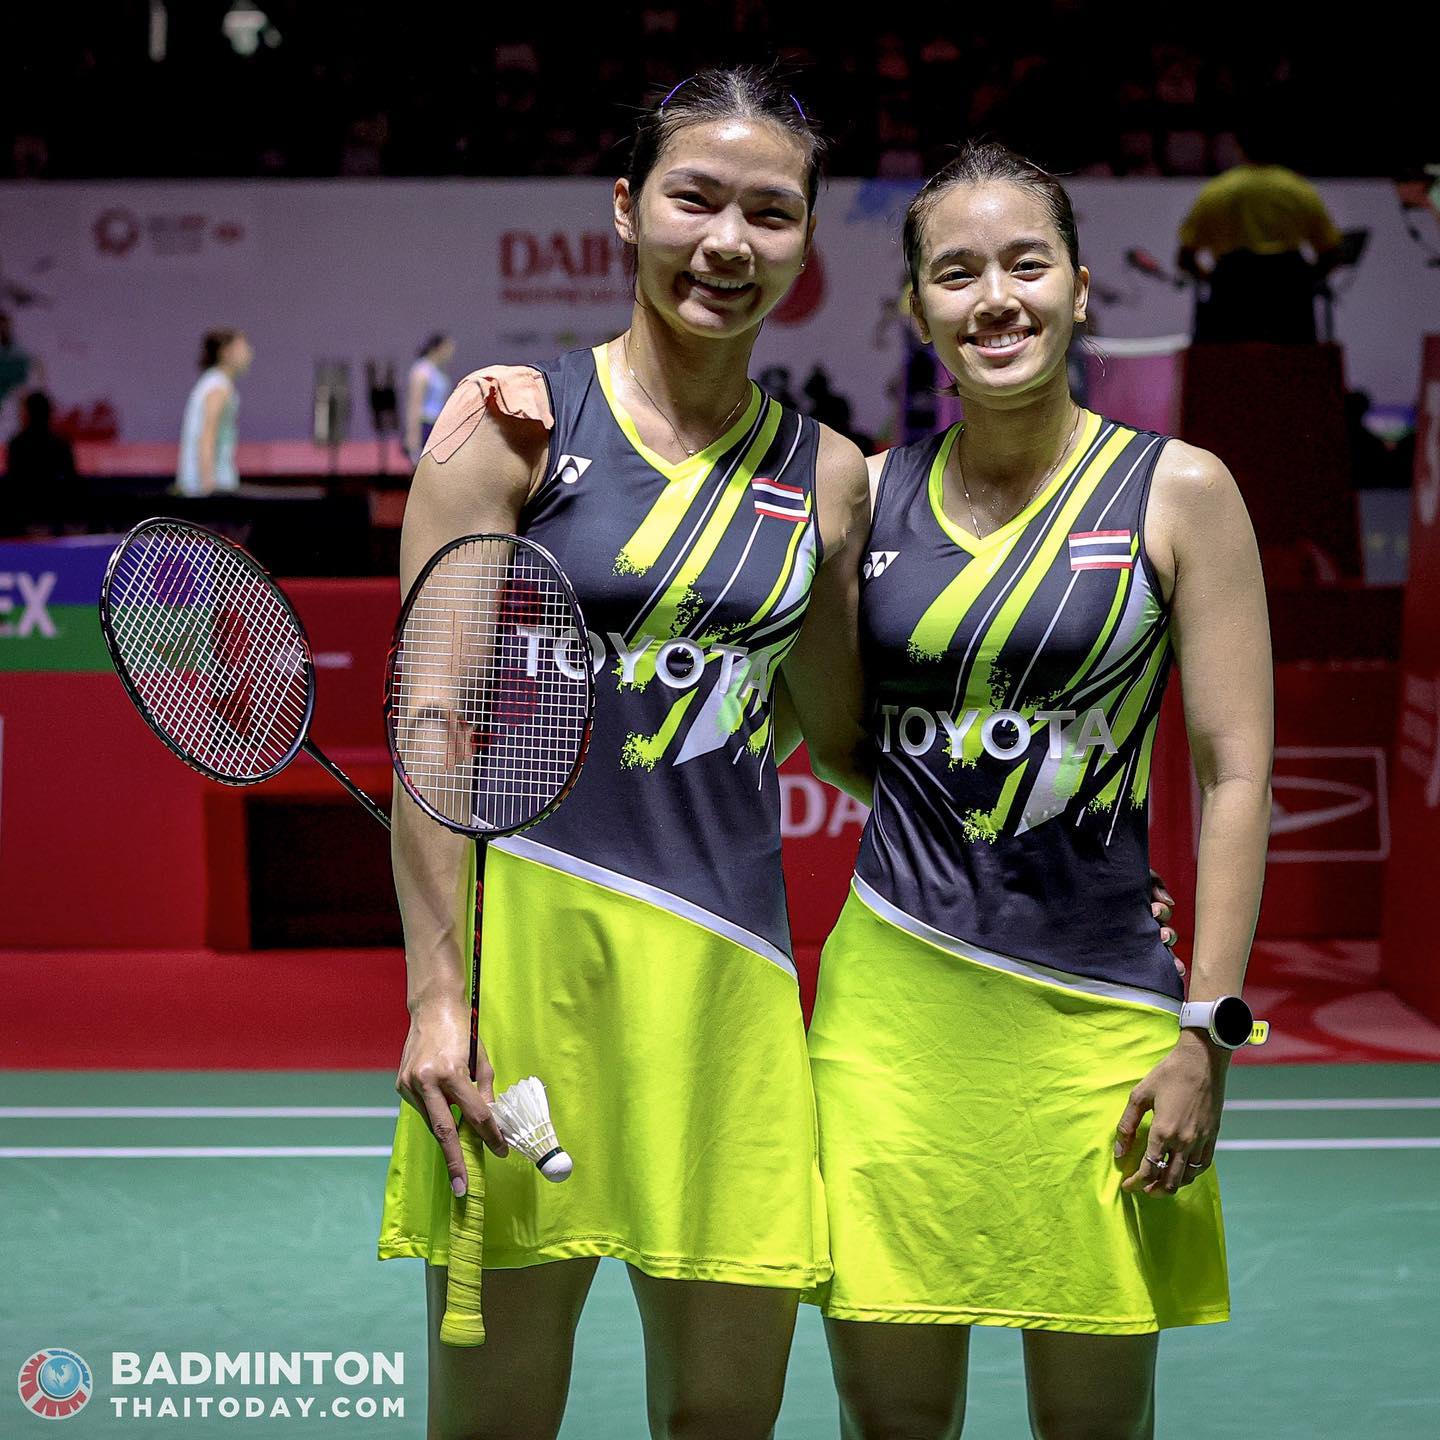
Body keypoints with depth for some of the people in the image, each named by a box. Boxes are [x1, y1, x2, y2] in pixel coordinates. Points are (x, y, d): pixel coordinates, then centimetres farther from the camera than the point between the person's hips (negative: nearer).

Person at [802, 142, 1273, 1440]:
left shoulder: (1178, 492, -2)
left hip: (1095, 1012, -2)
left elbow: (1235, 774, -4)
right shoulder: (872, 493, 7)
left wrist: (1205, 1036, -9)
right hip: (894, 996, 2)